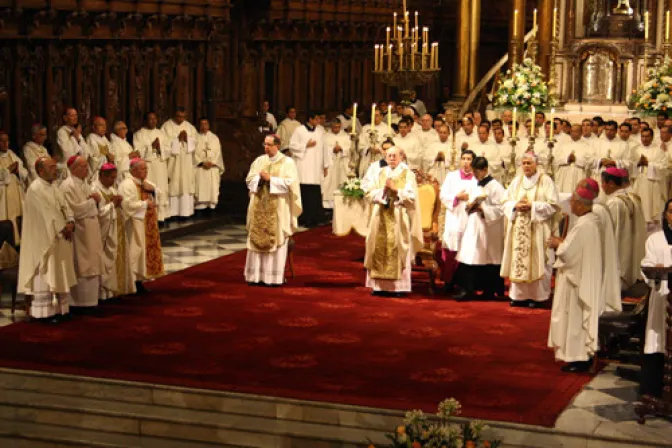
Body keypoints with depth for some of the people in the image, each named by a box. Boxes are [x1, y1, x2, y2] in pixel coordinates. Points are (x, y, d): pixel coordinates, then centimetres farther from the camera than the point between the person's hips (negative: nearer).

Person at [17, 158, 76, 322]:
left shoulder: (54, 186, 13)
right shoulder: (35, 189, -15)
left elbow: (64, 206, 10)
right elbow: (47, 212, -19)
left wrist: (70, 222, -8)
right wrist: (64, 228, -14)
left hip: (60, 238, 9)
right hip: (44, 239, -9)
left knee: (59, 274, 10)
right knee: (45, 275, -5)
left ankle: (59, 308, 16)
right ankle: (45, 311, 0)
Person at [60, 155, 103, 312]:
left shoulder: (84, 184, 15)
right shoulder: (68, 186, -14)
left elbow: (97, 199, 19)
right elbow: (74, 209, -22)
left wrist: (97, 197, -1)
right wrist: (91, 201, -13)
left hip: (91, 230, 9)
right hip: (79, 231, -9)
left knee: (91, 265, 11)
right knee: (82, 267, -5)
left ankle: (90, 298, 17)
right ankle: (80, 302, 1)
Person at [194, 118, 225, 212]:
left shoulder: (214, 137, 12)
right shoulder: (195, 138, 4)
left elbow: (218, 152, 6)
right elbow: (194, 153, -2)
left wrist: (212, 162, -8)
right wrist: (202, 162, -13)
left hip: (213, 167, 2)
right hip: (199, 168, -2)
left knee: (213, 188, -3)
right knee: (200, 188, -9)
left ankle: (212, 206, 0)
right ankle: (200, 207, -9)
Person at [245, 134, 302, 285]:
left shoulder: (287, 162, -2)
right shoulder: (259, 161, 11)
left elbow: (290, 183, -11)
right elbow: (249, 179, 9)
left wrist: (270, 179, -15)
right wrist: (259, 178, -11)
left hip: (278, 209, -4)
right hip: (259, 206, 4)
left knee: (276, 241, -3)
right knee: (257, 240, 2)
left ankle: (274, 276, 2)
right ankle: (256, 275, 7)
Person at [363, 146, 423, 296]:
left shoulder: (408, 174, 1)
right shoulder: (380, 173, 12)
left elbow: (411, 196, -8)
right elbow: (369, 192, 5)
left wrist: (395, 189, -17)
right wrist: (383, 190, -12)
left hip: (399, 219, -3)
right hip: (381, 218, 3)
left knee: (397, 251, -5)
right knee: (380, 249, 0)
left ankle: (398, 286, -1)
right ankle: (380, 285, 4)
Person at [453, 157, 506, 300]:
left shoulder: (495, 187, -10)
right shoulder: (474, 186, 13)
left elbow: (500, 209, -16)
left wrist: (482, 208, -21)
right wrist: (470, 205, -3)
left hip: (489, 229, -7)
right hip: (473, 227, 7)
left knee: (488, 260, 2)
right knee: (469, 257, -2)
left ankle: (489, 290, 12)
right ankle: (467, 289, -2)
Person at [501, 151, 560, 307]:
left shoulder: (546, 181, -2)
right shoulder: (517, 181, 12)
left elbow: (554, 205, -7)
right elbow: (506, 202, 13)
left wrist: (532, 206, -15)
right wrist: (515, 206, -9)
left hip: (537, 229, -4)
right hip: (519, 229, 4)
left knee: (536, 261, -4)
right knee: (518, 260, 3)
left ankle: (537, 296, 2)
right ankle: (519, 295, 10)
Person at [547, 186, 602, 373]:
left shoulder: (583, 225, -24)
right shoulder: (592, 220, 6)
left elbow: (568, 252, -24)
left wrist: (558, 243, -6)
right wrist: (562, 242, 6)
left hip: (576, 280, -10)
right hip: (586, 278, 10)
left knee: (574, 317, -1)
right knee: (582, 316, 17)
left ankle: (578, 359, 5)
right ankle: (583, 355, 25)